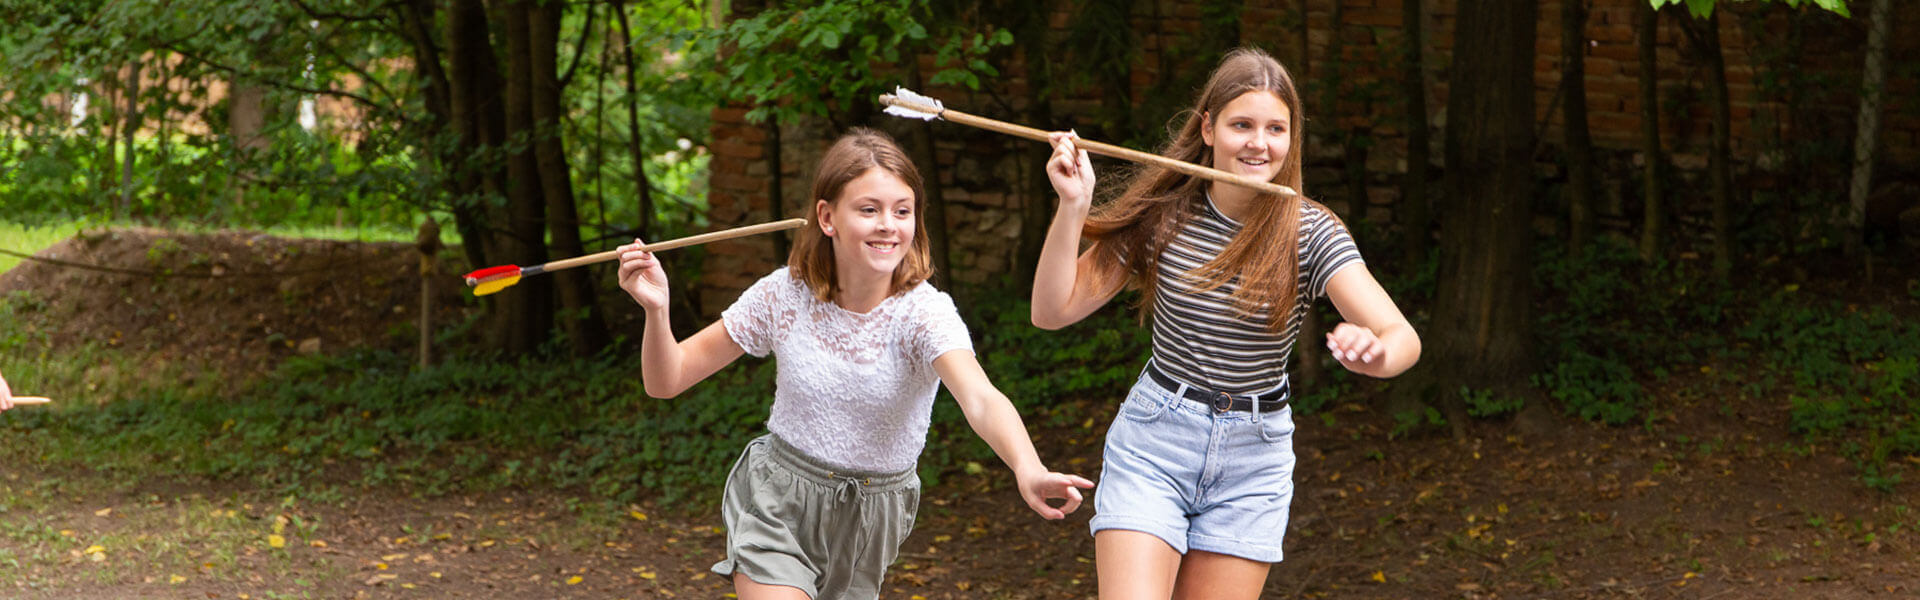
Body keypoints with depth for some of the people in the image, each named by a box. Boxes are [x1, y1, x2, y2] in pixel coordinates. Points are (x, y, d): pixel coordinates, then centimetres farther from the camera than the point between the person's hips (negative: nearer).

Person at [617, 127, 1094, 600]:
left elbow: (980, 399, -41)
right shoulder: (784, 296, -12)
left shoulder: (924, 313, -20)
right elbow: (666, 381, -5)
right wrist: (657, 310, -26)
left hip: (869, 522, 0)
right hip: (777, 508, 0)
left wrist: (1028, 469, -61)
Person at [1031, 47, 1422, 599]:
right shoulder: (1163, 216, -5)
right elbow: (1054, 311, -5)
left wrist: (1375, 352, -45)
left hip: (1254, 458, 1)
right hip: (1152, 448, 0)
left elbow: (1405, 340, -20)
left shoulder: (1311, 233, -9)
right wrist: (1073, 206, -17)